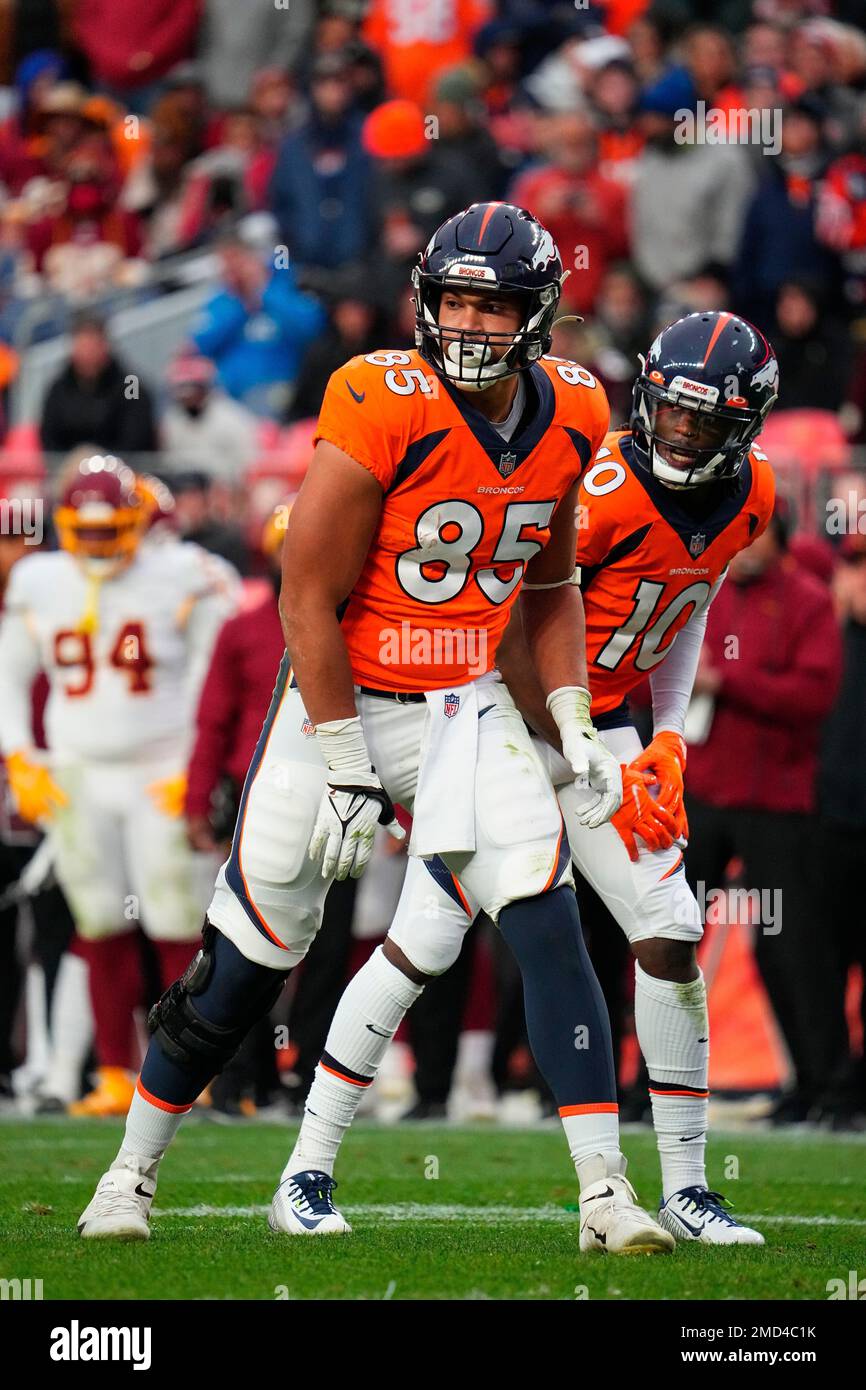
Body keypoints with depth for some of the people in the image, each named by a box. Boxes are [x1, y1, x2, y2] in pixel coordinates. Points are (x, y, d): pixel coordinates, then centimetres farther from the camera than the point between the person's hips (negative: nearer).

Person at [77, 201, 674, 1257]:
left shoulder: (569, 418, -2)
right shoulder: (383, 410, -21)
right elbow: (309, 598, -16)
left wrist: (576, 727, 4)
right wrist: (345, 767, -16)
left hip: (465, 709, 4)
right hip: (341, 701, -4)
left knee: (548, 924, -13)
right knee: (247, 961, 4)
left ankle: (606, 1192, -12)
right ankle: (132, 1171, 23)